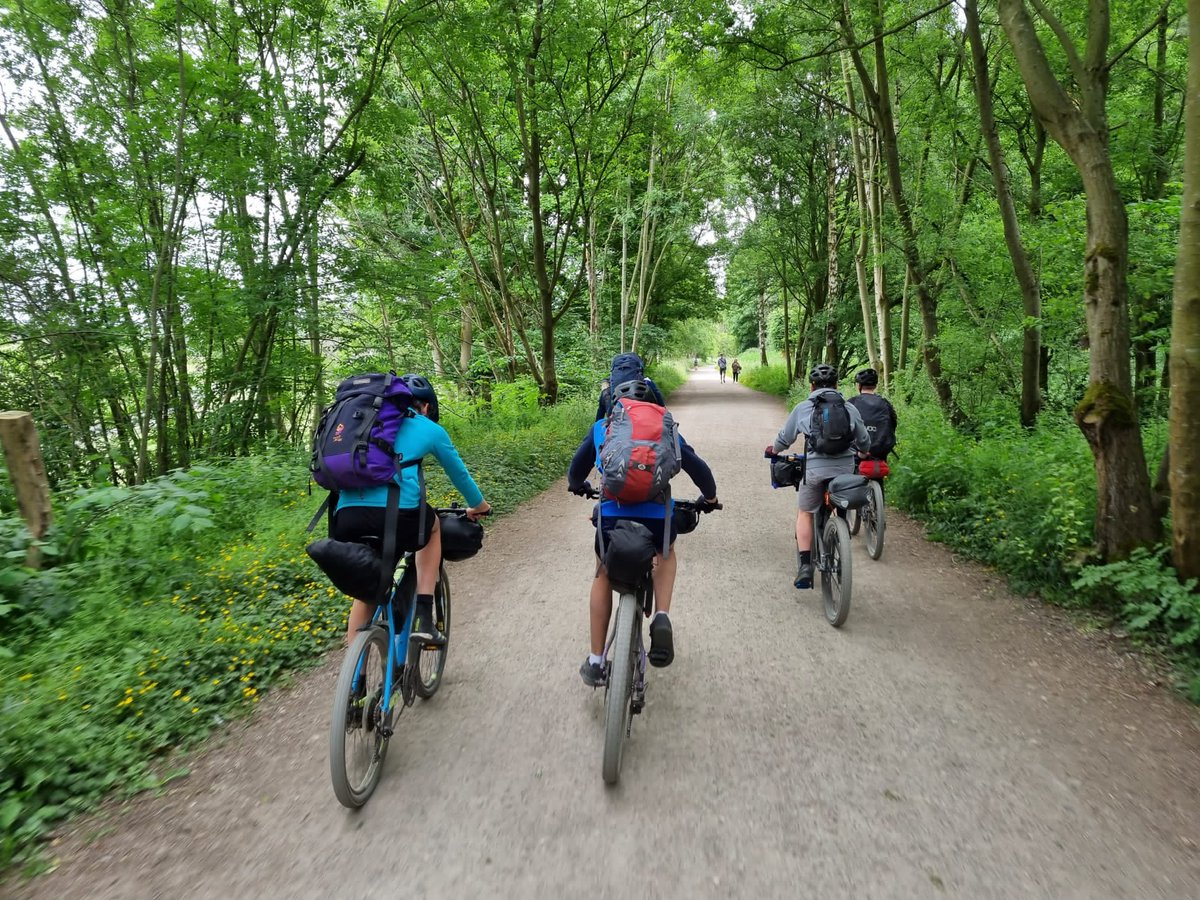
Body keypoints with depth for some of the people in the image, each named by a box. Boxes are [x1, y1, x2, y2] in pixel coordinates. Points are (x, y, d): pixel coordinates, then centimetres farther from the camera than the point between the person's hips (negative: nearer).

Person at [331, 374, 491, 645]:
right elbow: (459, 473, 32)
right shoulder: (430, 429, 19)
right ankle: (424, 620, 20)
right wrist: (478, 505, 51)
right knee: (433, 526, 31)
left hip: (345, 517, 4)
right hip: (397, 514, -4)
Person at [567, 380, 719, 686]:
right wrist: (709, 497, 35)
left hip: (612, 514, 0)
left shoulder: (601, 427, 16)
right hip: (657, 515, 0)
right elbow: (697, 467, 16)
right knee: (666, 554, 34)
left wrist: (577, 486, 48)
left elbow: (577, 468, 25)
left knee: (603, 576, 26)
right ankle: (662, 618, 10)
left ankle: (595, 662, 27)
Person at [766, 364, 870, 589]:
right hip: (845, 469, 2)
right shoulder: (850, 409, 9)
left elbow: (785, 437, 14)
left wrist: (773, 450, 36)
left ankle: (805, 568, 4)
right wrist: (861, 454, 42)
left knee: (805, 513, 15)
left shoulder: (803, 408, 5)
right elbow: (864, 442, 19)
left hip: (814, 469, -2)